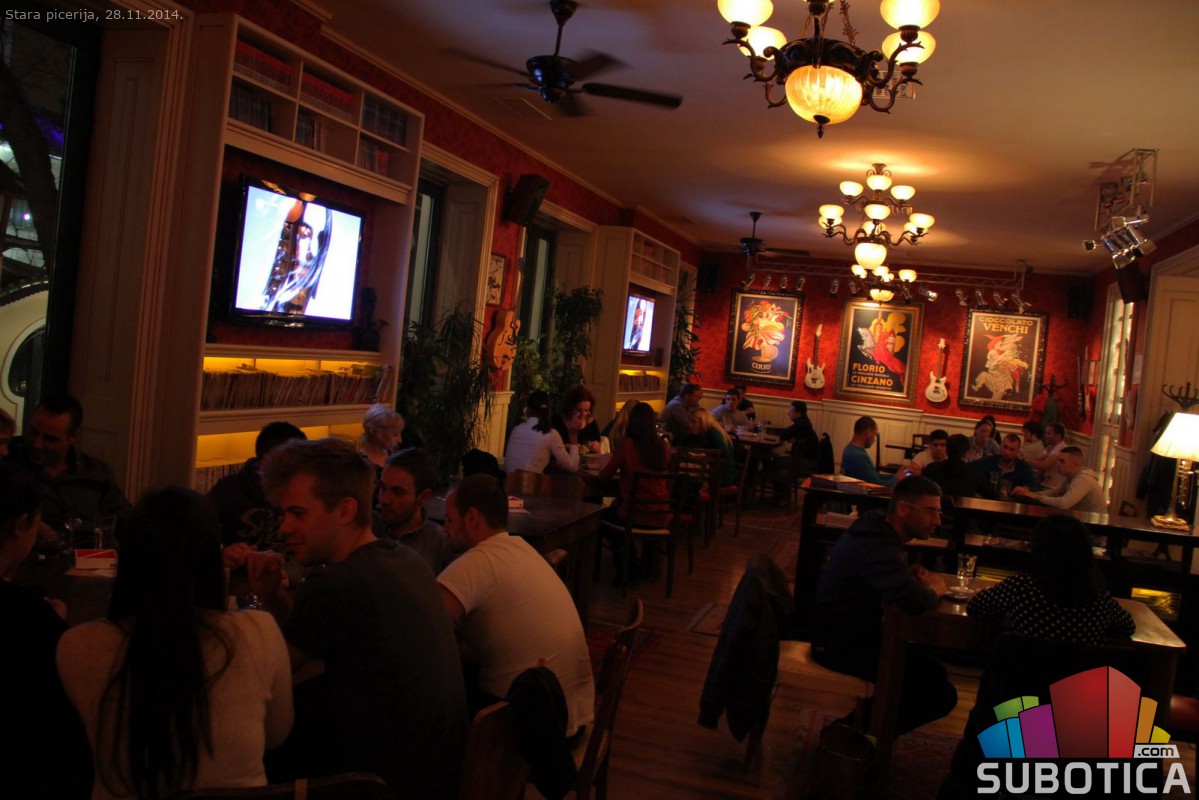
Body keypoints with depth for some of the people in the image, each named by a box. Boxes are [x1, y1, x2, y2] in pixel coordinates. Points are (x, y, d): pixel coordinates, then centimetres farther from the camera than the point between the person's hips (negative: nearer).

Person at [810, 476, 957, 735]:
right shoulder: (877, 546, -28)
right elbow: (913, 600, -42)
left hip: (846, 632, 11)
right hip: (843, 645, -11)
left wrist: (912, 574, -3)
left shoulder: (877, 528, 4)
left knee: (931, 671, 17)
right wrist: (935, 590, -18)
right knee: (941, 694, -11)